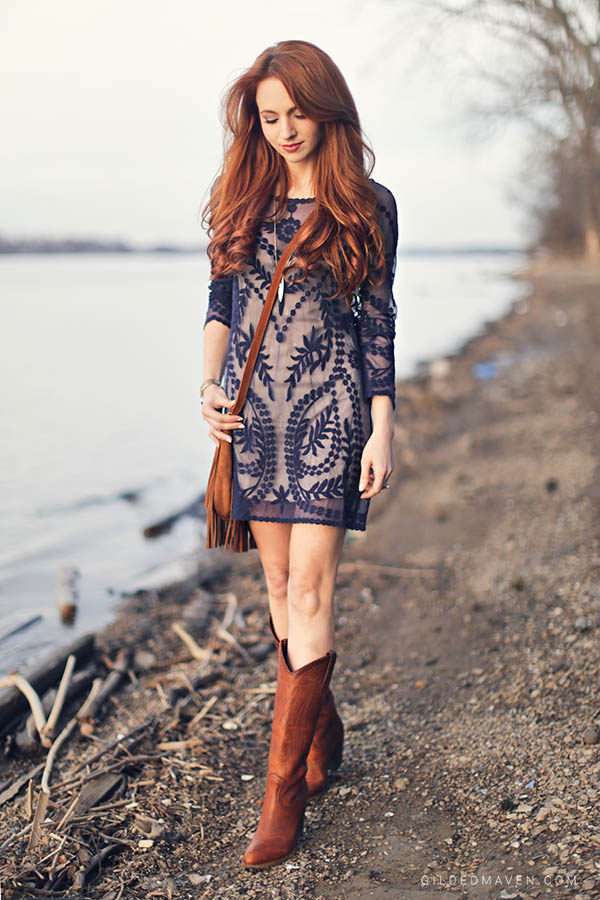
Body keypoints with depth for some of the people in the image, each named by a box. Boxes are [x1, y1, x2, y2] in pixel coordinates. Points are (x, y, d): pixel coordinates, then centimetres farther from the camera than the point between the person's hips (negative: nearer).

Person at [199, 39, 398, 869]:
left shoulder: (367, 206, 1)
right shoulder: (242, 197, 10)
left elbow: (378, 324, 1)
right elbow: (221, 302, 13)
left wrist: (382, 430, -4)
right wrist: (208, 384, -2)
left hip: (329, 406, -4)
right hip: (251, 405, 4)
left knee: (309, 587, -9)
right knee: (279, 578, 9)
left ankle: (285, 784, -1)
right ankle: (323, 727, 29)